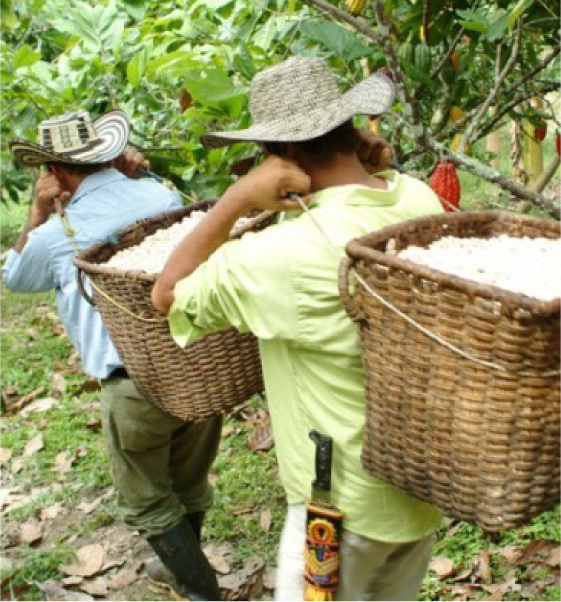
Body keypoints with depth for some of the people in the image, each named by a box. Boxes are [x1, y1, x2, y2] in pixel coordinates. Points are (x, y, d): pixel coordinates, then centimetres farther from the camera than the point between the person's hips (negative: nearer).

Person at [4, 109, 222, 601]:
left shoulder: (58, 234, -6)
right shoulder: (164, 195, 1)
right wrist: (134, 176, 20)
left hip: (137, 387, -5)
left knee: (148, 504, 16)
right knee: (189, 486, 25)